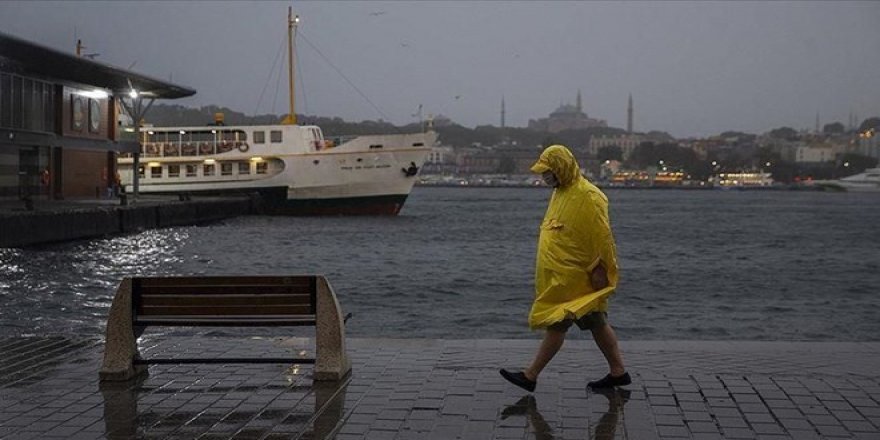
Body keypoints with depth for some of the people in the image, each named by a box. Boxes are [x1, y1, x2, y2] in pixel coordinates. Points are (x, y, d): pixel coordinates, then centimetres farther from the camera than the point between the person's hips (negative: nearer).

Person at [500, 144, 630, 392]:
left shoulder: (588, 196, -17)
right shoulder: (561, 193, 14)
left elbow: (602, 237, -18)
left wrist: (600, 270, -19)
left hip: (572, 277, -10)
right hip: (561, 274, 10)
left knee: (556, 324, -5)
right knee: (597, 324, 14)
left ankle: (530, 376, -1)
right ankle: (618, 372, 21)